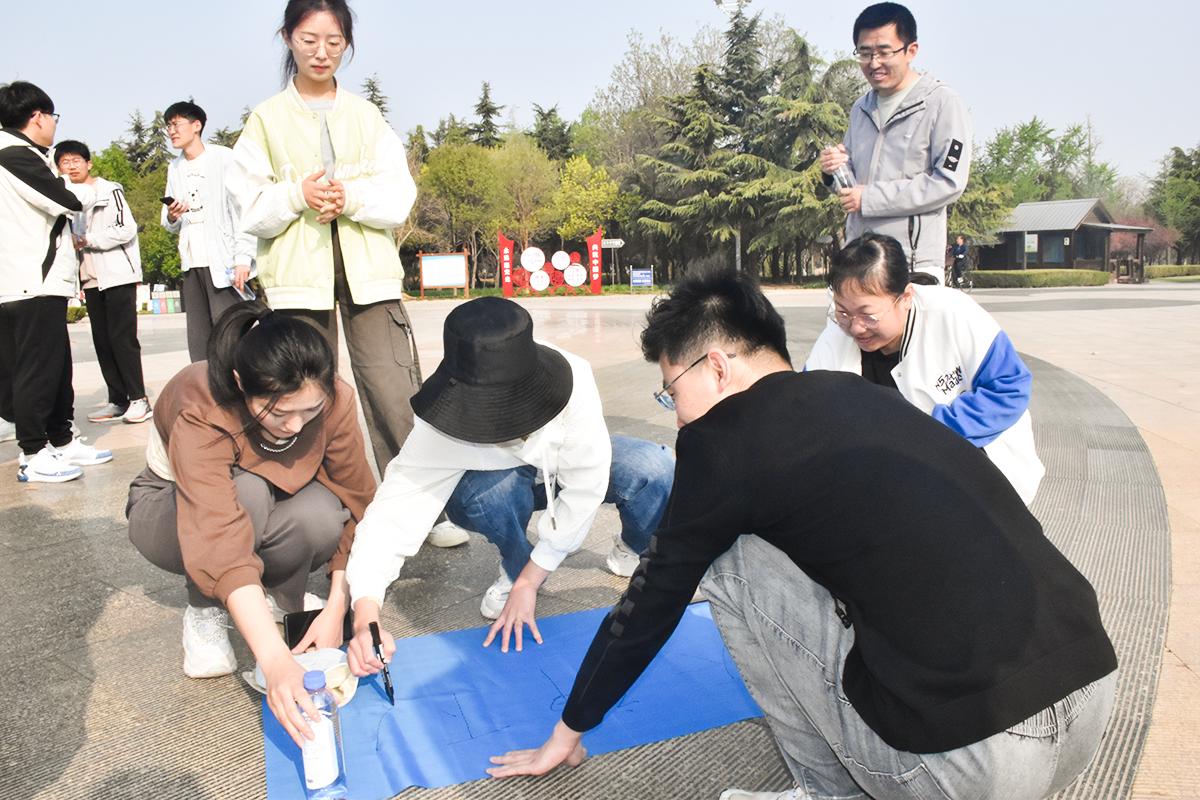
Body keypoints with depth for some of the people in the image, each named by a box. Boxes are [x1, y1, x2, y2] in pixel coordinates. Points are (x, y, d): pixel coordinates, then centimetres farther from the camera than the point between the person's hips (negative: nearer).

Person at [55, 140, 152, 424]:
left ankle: (139, 398, -5)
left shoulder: (110, 190, -3)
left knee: (122, 338, -10)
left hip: (118, 275, -7)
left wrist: (88, 240, -12)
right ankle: (117, 400, 10)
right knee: (102, 341, 5)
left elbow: (127, 229, -13)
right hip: (92, 279, 7)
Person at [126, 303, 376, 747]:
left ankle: (278, 596, -1)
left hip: (270, 505, 2)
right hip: (173, 509, -2)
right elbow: (220, 540, -49)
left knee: (322, 516, -33)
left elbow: (356, 506, -22)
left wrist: (337, 608, -31)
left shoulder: (334, 399, -28)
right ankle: (205, 612, -10)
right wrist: (275, 660, -58)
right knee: (245, 492, -37)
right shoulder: (199, 412, -38)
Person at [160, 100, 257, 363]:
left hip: (224, 262, -6)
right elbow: (169, 223, 22)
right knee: (199, 344, 4)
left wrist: (243, 258, -15)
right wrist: (172, 216, -3)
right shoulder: (175, 168, 18)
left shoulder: (224, 158, 0)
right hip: (191, 264, 6)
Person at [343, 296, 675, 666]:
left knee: (656, 469, -30)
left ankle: (630, 553, 3)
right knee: (488, 492, -37)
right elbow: (392, 513, -37)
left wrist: (528, 584, -25)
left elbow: (585, 487, -30)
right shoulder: (440, 428, -35)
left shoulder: (573, 380, -38)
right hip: (500, 480, 0)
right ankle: (514, 567, -4)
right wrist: (366, 615, -53)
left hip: (569, 469, 0)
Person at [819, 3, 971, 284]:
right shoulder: (861, 108, 17)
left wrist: (869, 197, -13)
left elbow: (949, 182, -12)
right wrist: (834, 170, 2)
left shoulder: (941, 103, -4)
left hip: (914, 263, -6)